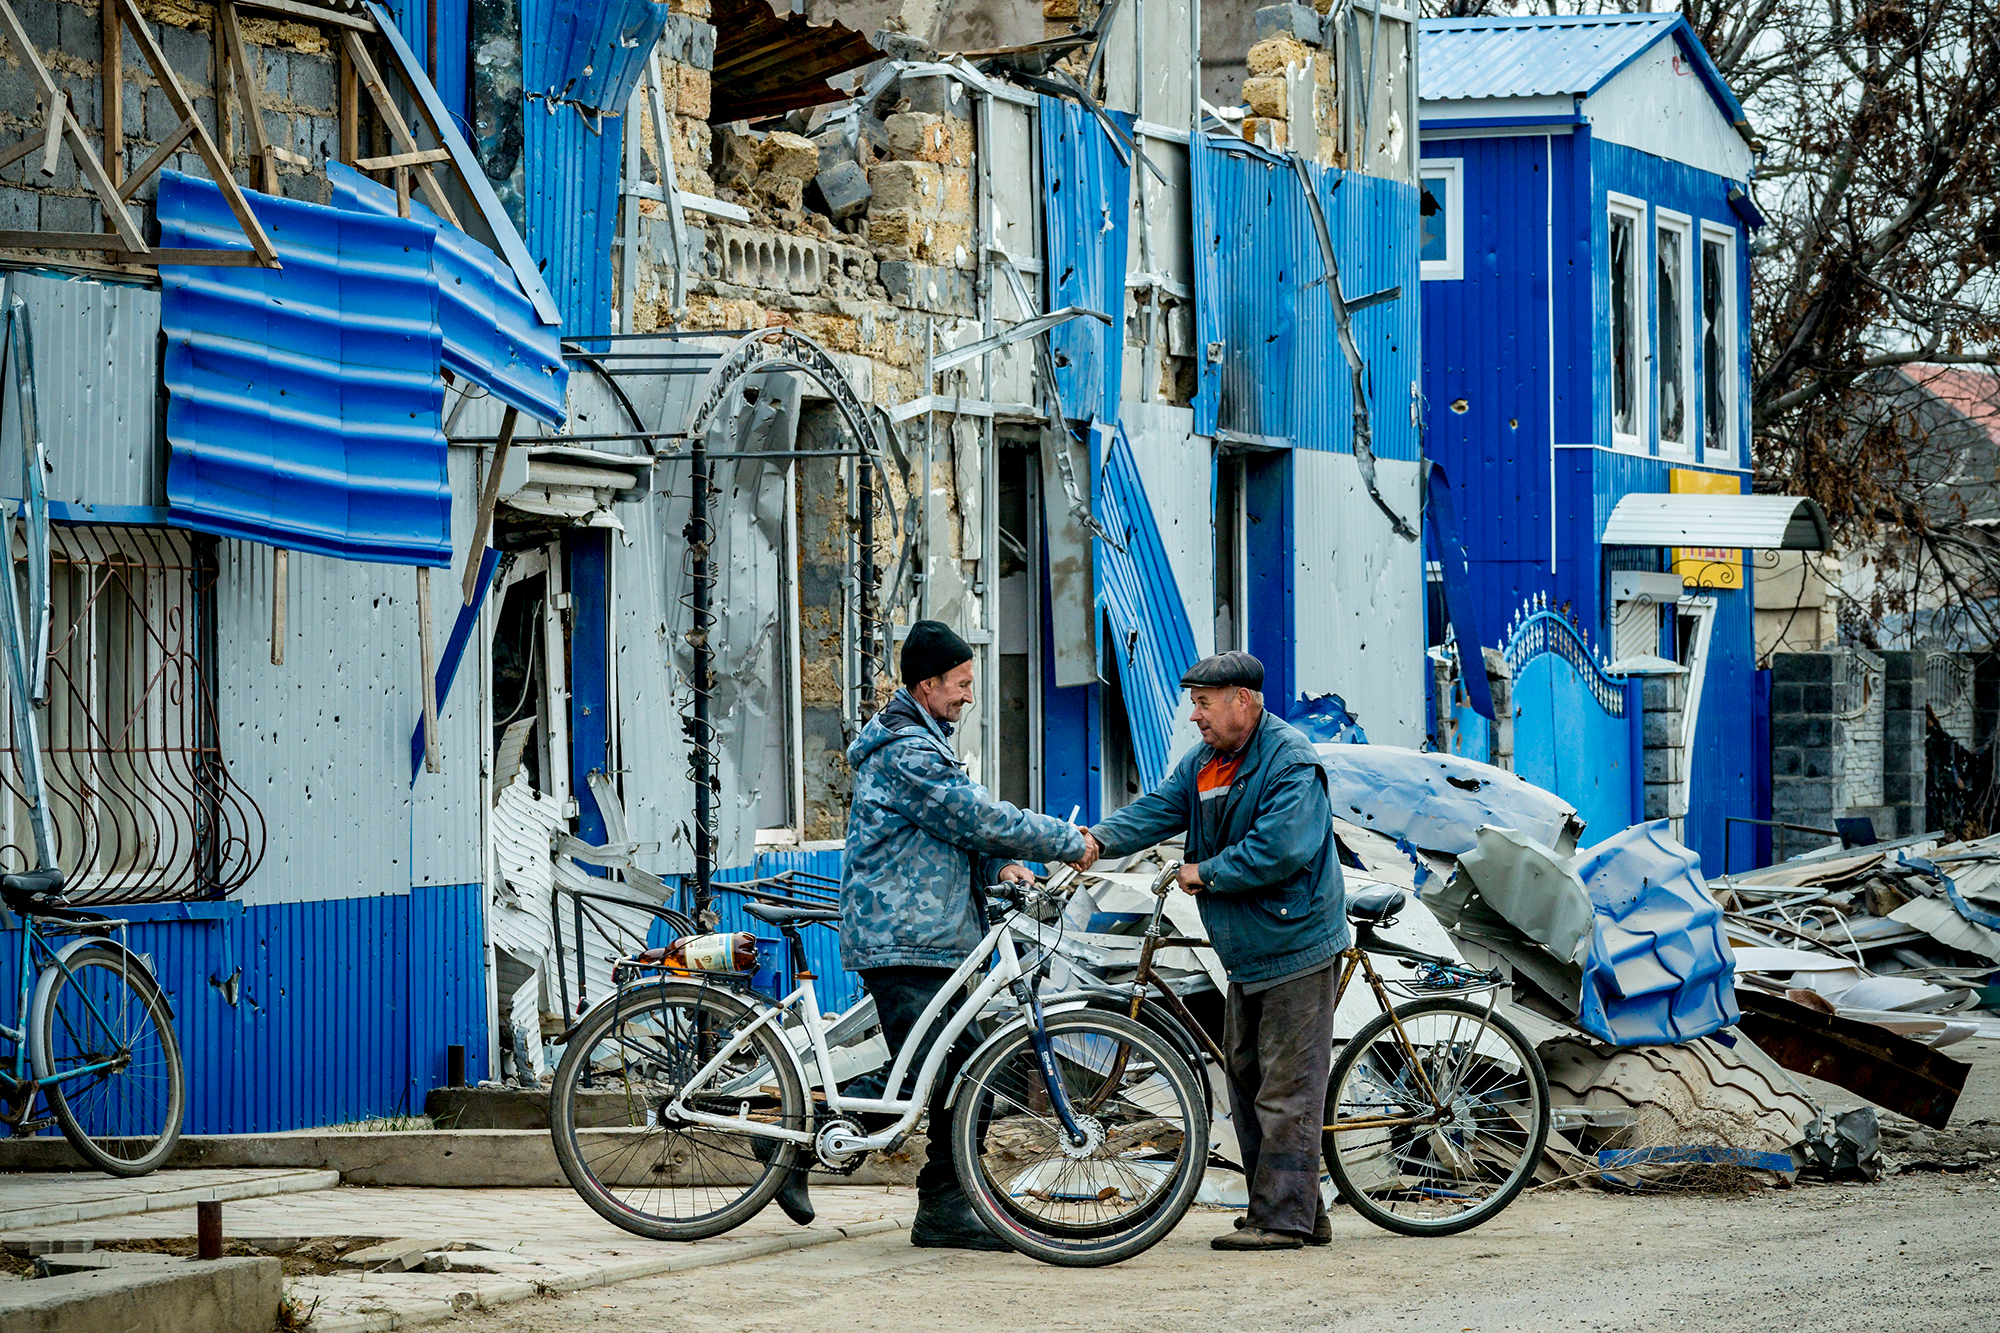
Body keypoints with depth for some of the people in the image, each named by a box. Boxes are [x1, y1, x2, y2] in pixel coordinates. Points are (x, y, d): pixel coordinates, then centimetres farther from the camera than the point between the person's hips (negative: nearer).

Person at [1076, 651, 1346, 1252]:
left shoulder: (1291, 762, -16)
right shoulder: (1204, 761, 12)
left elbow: (1281, 848, -26)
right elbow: (1159, 808, 3)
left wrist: (1206, 873, -16)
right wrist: (1100, 839, -15)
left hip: (1294, 949, -10)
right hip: (1247, 953, 10)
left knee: (1286, 1088, -8)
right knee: (1247, 1078, 13)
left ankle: (1282, 1217, -6)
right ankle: (1303, 1212, 20)